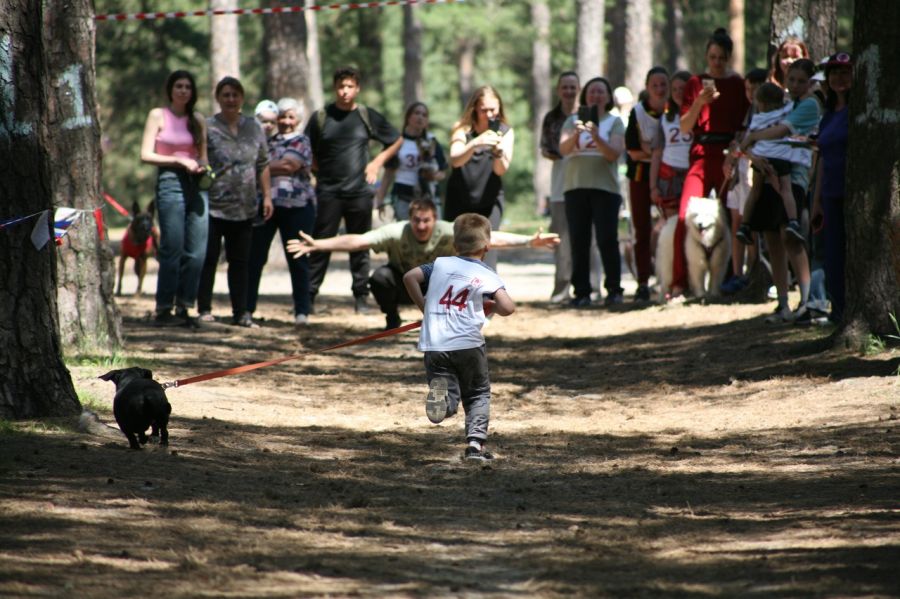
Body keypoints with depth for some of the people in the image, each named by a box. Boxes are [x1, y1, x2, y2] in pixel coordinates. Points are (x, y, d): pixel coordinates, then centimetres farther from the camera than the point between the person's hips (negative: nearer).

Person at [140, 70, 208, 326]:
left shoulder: (197, 120, 15)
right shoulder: (158, 116, 3)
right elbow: (146, 155, -3)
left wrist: (201, 166, -3)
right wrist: (180, 161, -11)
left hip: (195, 184, 4)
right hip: (170, 182, -4)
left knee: (197, 251, -2)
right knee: (172, 250, -7)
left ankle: (184, 307, 6)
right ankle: (164, 309, -1)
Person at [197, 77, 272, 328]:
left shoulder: (254, 128, 10)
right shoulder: (208, 128, -4)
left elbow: (263, 165, 17)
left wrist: (267, 195, 11)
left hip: (244, 209, 4)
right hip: (212, 207, -4)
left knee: (240, 262, 8)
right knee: (208, 260, 0)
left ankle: (240, 312, 12)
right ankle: (204, 310, 7)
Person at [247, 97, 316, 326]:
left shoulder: (301, 142, 3)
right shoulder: (267, 141, 18)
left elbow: (288, 165, -11)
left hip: (296, 206, -4)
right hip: (264, 203, 4)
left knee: (298, 259, 0)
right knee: (255, 256, 0)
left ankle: (302, 311, 4)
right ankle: (247, 307, 5)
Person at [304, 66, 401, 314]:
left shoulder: (368, 116, 5)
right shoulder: (320, 117, 4)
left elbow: (396, 141, 16)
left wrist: (377, 163, 6)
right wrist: (319, 171, 2)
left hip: (360, 190, 1)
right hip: (328, 191, -1)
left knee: (360, 247, 5)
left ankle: (361, 296, 12)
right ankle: (308, 296, -1)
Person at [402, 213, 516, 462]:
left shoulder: (440, 264, 10)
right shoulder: (486, 275, 1)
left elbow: (410, 277, 5)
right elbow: (508, 308, -10)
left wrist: (424, 306, 16)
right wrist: (490, 306, 13)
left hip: (434, 345, 2)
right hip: (468, 343, -2)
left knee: (449, 402, 5)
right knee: (478, 395, 16)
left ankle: (441, 391, -30)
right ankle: (475, 443, -1)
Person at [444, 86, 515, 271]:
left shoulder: (505, 132, -4)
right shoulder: (463, 129, -7)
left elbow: (501, 170, -15)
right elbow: (455, 160, -25)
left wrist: (498, 151, -37)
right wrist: (475, 143, -43)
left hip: (489, 200, -1)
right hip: (459, 199, 1)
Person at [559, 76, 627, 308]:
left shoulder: (614, 122, 8)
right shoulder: (573, 121, 12)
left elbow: (614, 153, -5)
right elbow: (563, 149, -3)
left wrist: (597, 137, -22)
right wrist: (576, 134, -22)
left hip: (605, 187, -2)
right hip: (576, 186, 2)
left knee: (607, 240, -9)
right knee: (579, 241, -1)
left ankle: (614, 290, -3)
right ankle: (581, 292, 2)